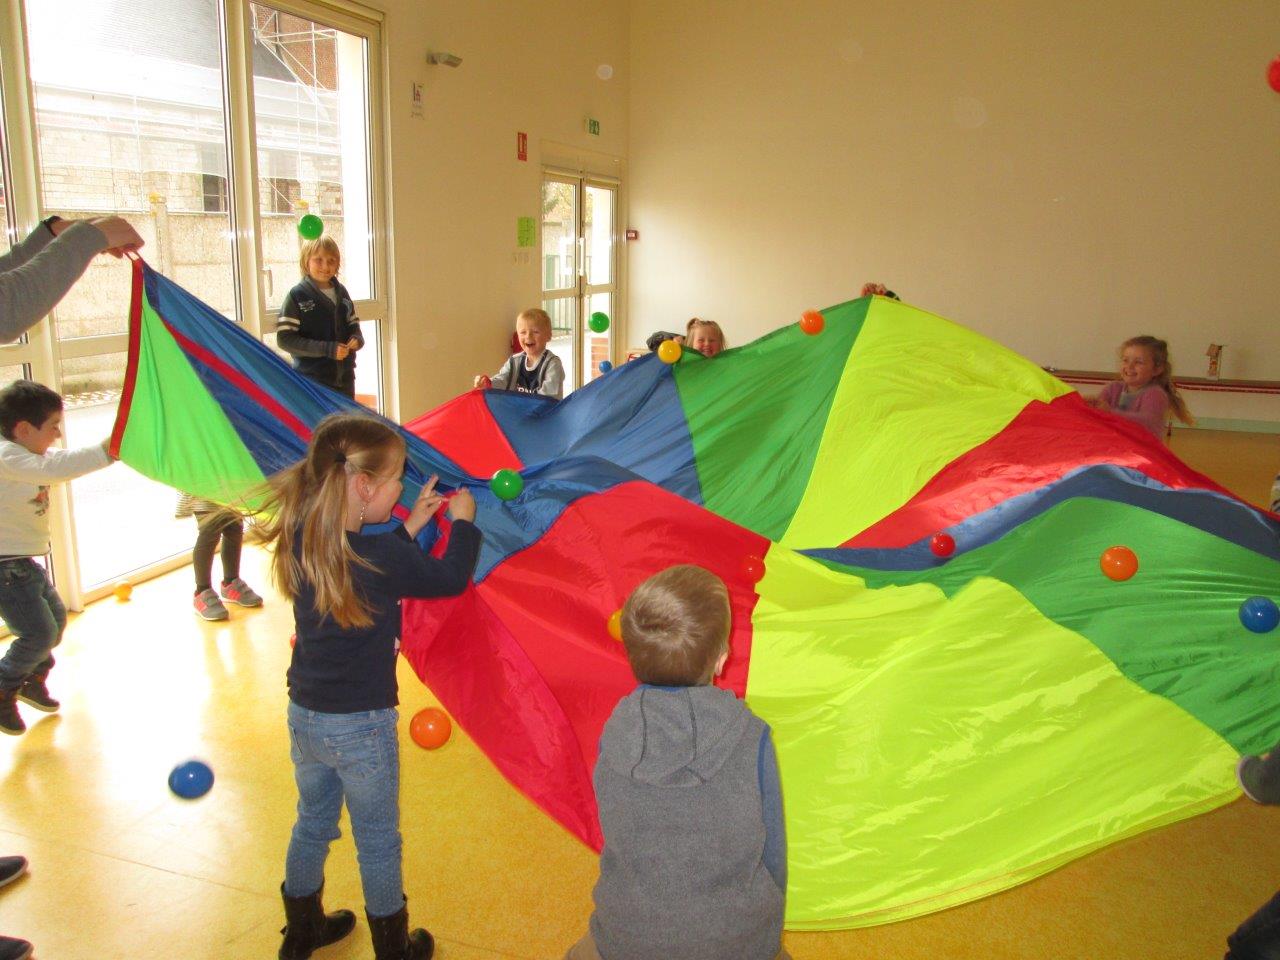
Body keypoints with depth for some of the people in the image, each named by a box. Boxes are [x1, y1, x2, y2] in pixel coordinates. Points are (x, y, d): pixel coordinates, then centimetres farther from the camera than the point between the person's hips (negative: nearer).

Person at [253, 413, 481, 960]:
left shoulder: (301, 542, -5)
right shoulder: (383, 557, -25)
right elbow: (451, 578, -10)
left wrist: (411, 525, 9)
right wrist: (463, 520, 4)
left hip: (303, 715, 7)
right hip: (360, 726, -6)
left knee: (312, 824, 27)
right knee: (378, 843, 14)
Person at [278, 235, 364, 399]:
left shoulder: (341, 293, 7)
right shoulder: (297, 296, -8)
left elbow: (353, 324, 18)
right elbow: (284, 339, -13)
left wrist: (357, 338, -7)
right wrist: (327, 349, -21)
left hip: (344, 378, 5)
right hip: (312, 381, -5)